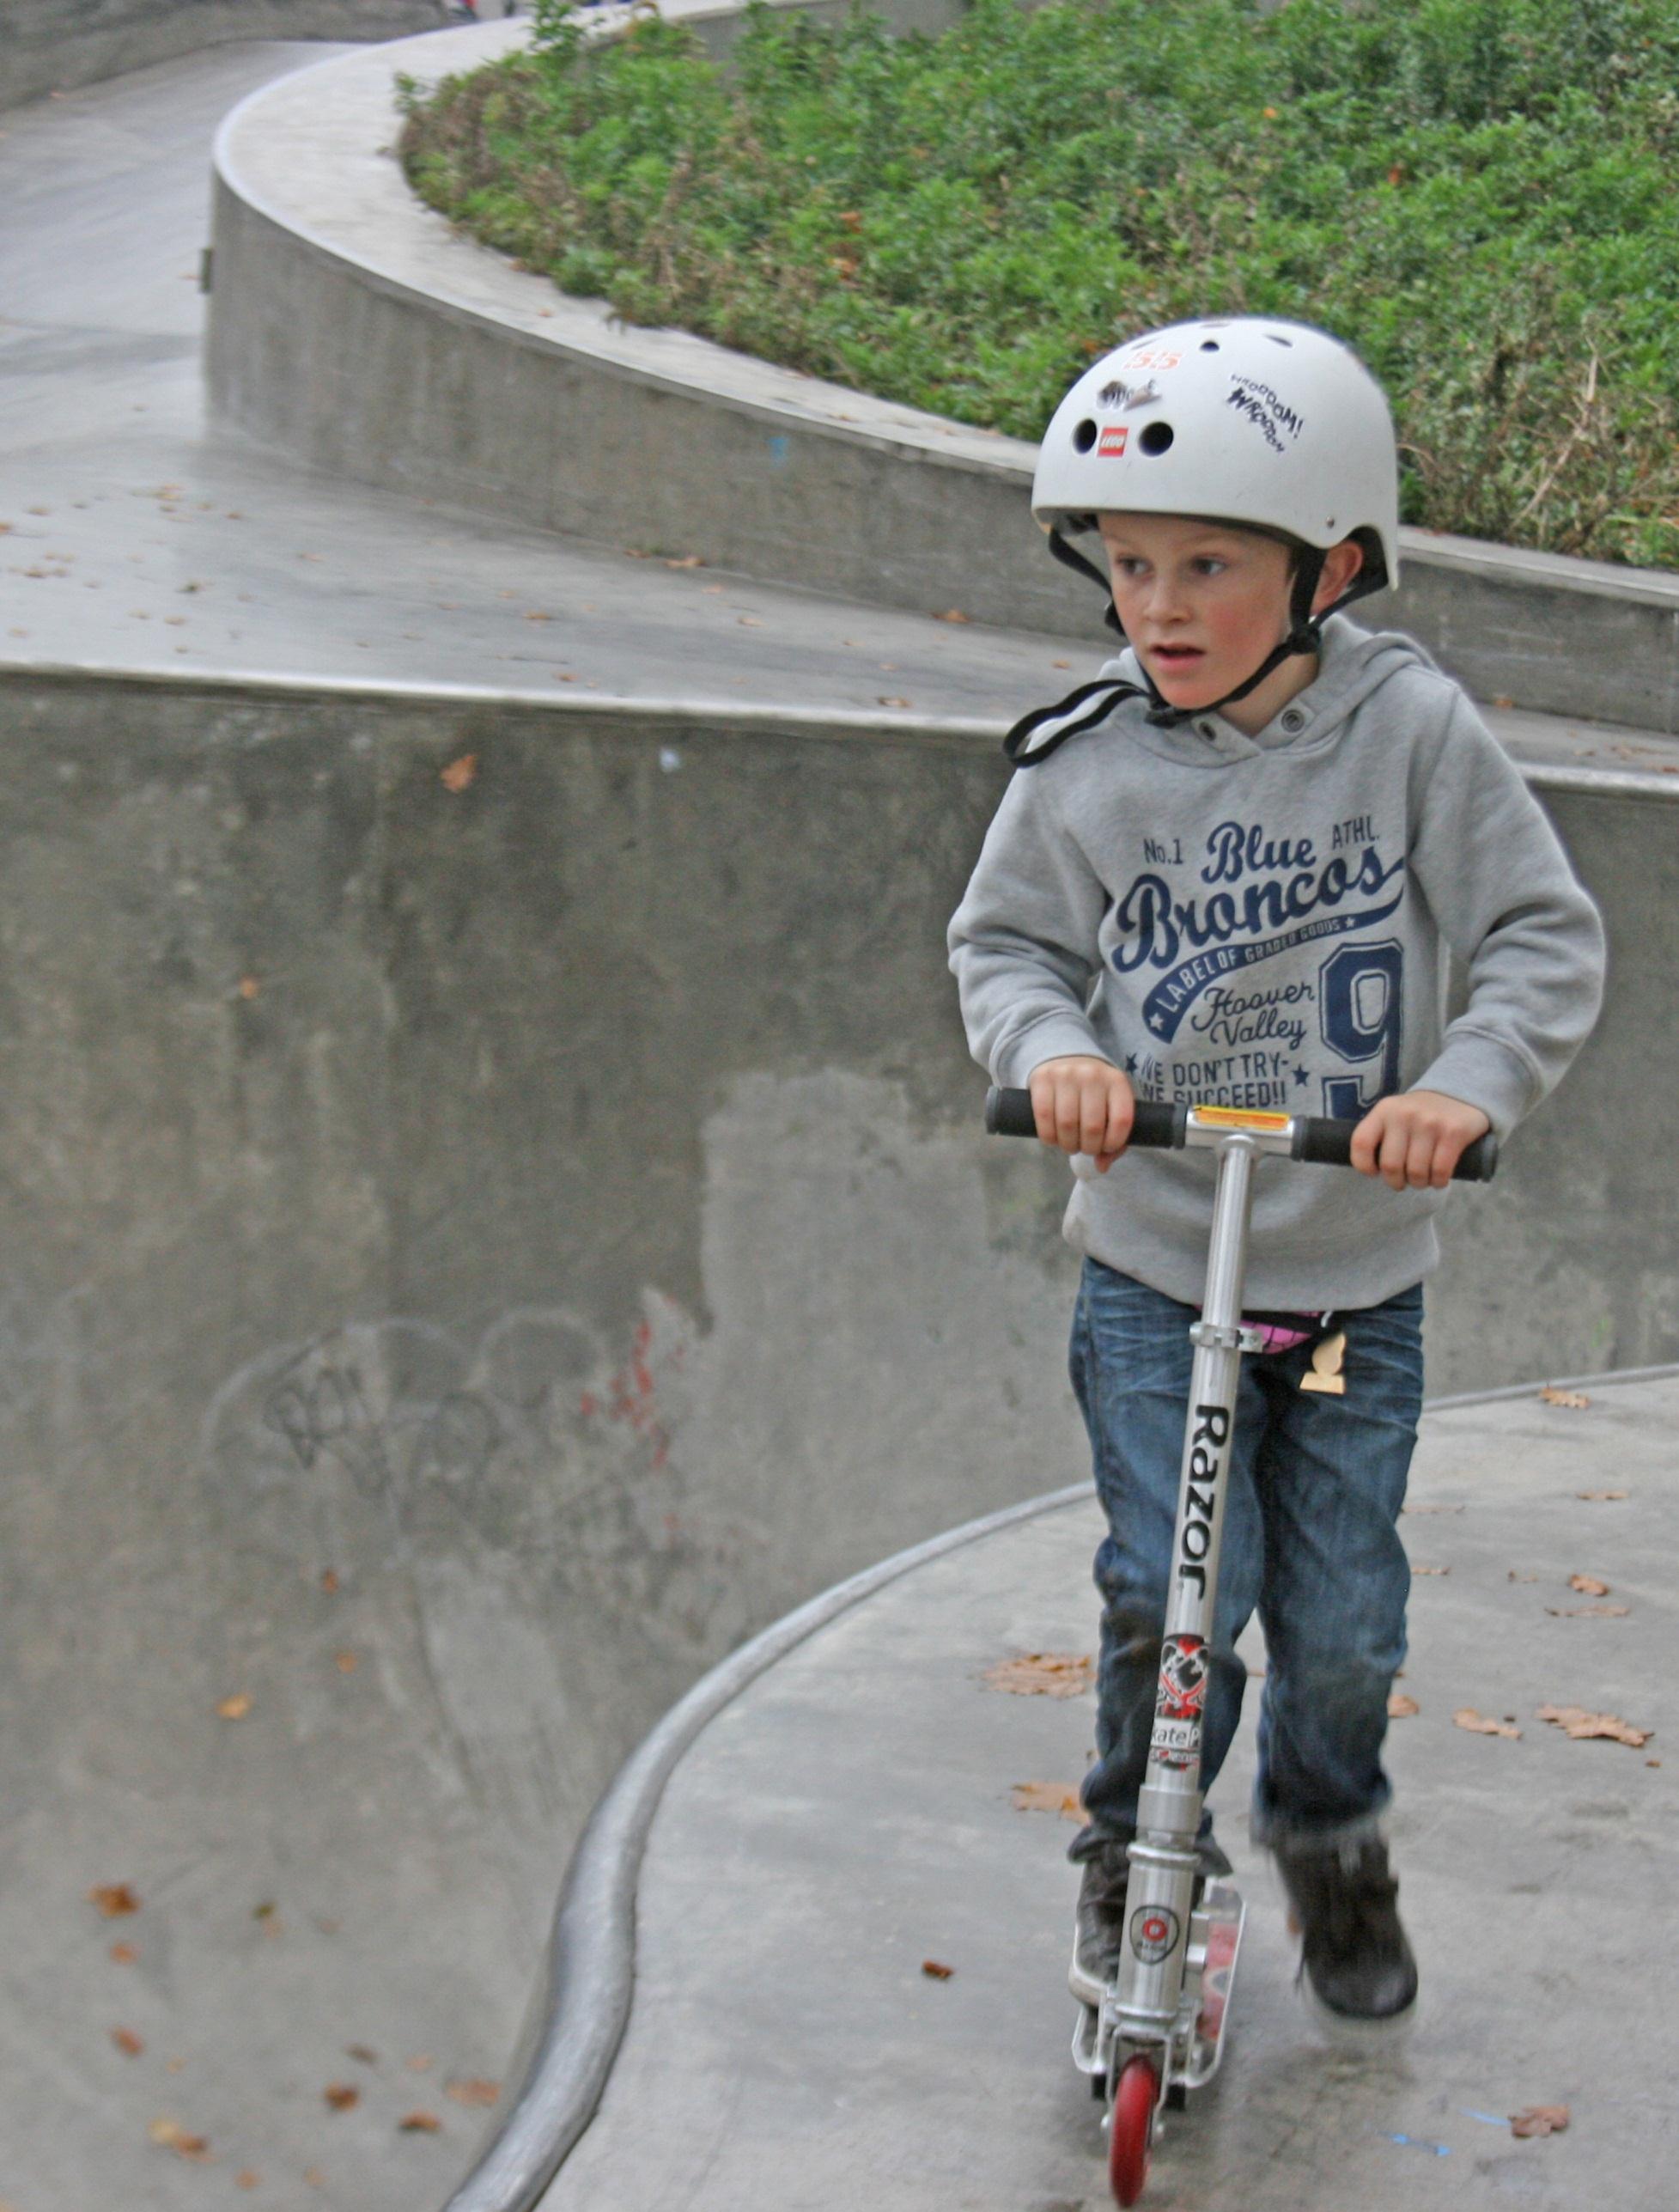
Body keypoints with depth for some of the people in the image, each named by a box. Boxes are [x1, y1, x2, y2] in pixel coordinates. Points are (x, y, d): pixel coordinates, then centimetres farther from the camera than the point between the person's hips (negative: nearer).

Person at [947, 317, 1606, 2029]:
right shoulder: (1083, 772, -9)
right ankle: (1135, 1850, 20)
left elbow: (1547, 935, -7)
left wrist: (1465, 1080, -24)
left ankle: (1331, 1838, 39)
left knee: (1342, 1617, 9)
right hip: (1152, 1270, 0)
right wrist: (1052, 1051, -16)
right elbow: (1002, 940, 5)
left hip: (1357, 1277, 1)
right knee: (1174, 1589, -9)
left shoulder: (1413, 732, -10)